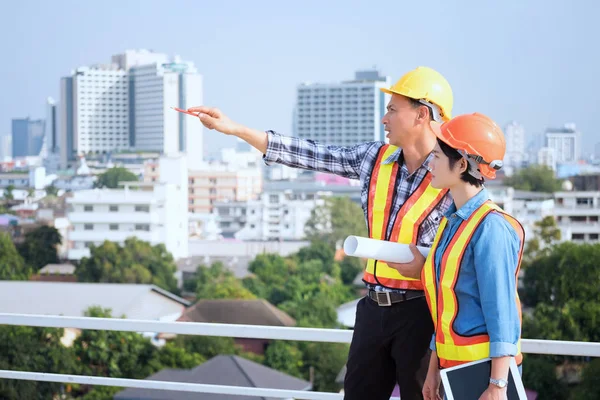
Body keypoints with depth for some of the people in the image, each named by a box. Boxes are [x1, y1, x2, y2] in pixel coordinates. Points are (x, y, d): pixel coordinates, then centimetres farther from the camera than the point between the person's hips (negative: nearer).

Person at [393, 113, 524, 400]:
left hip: (482, 368, -8)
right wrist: (434, 370, 17)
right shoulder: (451, 223, 11)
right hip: (453, 366, 8)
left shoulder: (490, 226, -14)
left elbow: (502, 312, -17)